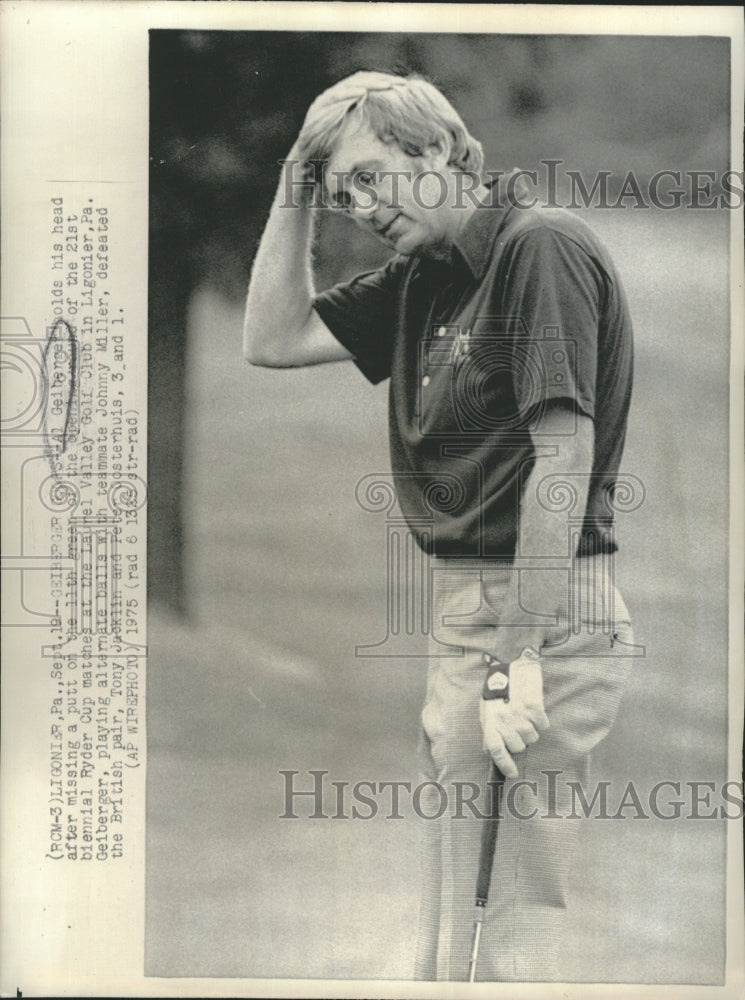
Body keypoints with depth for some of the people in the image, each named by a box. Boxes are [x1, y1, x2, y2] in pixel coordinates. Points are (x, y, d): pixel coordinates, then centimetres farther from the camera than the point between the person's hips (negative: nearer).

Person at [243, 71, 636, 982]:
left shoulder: (542, 247, -12)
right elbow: (274, 341, 16)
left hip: (539, 614, -9)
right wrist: (295, 192, 10)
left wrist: (520, 657, -22)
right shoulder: (424, 275, 16)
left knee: (512, 923, -1)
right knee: (446, 917, 17)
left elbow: (565, 454, -19)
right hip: (463, 606, 9)